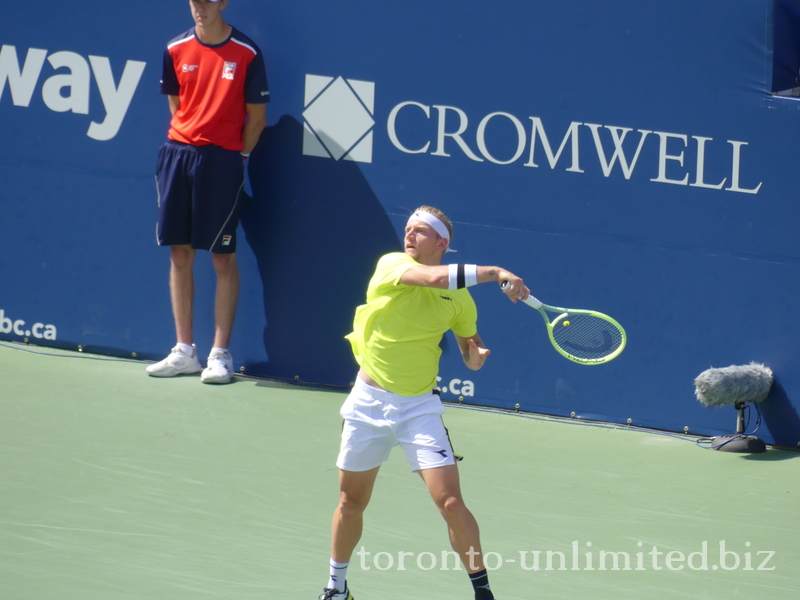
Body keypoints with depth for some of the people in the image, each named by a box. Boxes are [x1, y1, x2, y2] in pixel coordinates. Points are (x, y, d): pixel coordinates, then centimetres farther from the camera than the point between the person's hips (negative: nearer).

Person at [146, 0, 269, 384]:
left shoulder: (246, 53, -5)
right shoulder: (176, 50, 5)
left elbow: (256, 117, 0)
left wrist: (236, 156, -3)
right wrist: (186, 145, 7)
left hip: (222, 161, -4)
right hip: (178, 154, 4)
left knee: (223, 258, 0)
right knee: (180, 254, 7)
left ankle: (220, 354, 5)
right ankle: (184, 351, 14)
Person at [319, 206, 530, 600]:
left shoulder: (458, 297, -2)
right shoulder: (391, 265, -11)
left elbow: (470, 351, 11)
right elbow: (435, 277, -31)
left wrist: (476, 355, -13)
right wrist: (495, 273, -29)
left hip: (419, 407, 0)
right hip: (368, 402, 0)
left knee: (450, 503, -13)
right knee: (351, 502, 13)